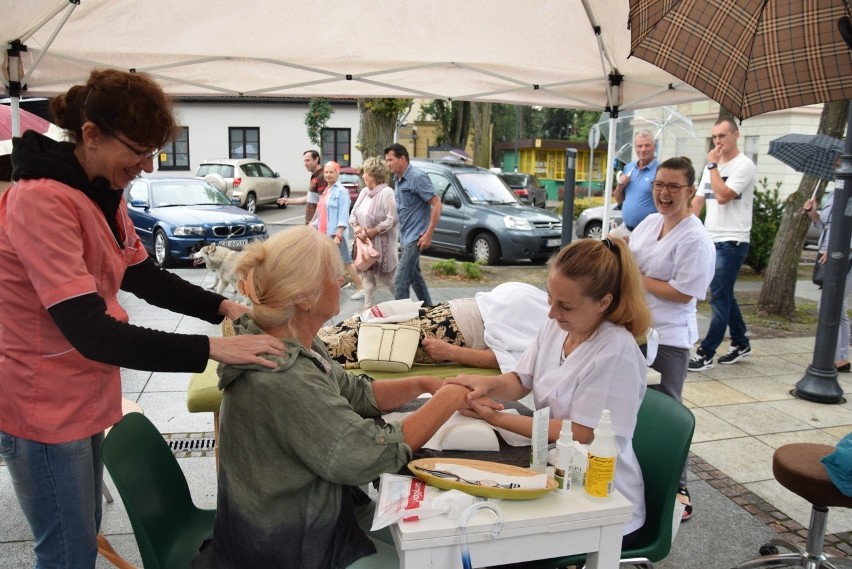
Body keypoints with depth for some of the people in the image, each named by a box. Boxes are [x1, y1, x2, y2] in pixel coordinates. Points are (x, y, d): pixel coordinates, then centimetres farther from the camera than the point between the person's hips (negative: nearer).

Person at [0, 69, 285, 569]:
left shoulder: (102, 193, 4)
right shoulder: (42, 200, -26)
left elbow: (142, 276, 10)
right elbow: (91, 334, -32)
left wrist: (223, 307, -4)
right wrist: (211, 349, -35)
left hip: (84, 396, 9)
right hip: (45, 407, -9)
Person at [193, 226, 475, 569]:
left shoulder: (295, 345, -4)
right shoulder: (282, 381, -33)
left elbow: (355, 394, 7)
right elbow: (377, 454, -28)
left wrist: (423, 384, -6)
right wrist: (449, 399, -17)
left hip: (311, 513, 8)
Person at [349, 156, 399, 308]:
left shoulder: (386, 193, -16)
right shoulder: (364, 192, 8)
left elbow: (391, 220, -21)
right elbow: (353, 214, 12)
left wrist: (370, 232, -20)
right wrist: (357, 227, -10)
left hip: (382, 243, -7)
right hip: (365, 242, 7)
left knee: (384, 275, 0)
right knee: (366, 273, 9)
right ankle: (368, 306, 19)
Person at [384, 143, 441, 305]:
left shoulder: (417, 177, -15)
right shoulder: (398, 180, 10)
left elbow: (436, 204, -18)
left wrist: (428, 234, -21)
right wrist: (401, 234, 13)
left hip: (415, 236, -9)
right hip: (405, 236, 9)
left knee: (401, 277, -11)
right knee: (414, 275, 17)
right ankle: (428, 308, 30)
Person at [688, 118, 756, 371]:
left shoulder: (744, 165, -9)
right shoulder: (712, 167, 15)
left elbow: (723, 196, -20)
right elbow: (698, 200, 17)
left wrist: (712, 164, -11)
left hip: (731, 242, -8)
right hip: (710, 240, 8)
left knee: (719, 299, -7)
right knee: (725, 296, 15)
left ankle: (705, 354, -4)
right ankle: (741, 343, 29)